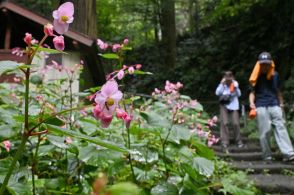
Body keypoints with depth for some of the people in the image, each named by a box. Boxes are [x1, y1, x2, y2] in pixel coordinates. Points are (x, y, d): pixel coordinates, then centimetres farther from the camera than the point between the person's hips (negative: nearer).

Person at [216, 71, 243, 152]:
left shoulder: (235, 83, 1)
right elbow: (217, 93, -13)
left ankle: (239, 141, 13)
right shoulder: (222, 84, -1)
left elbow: (239, 94, -3)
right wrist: (222, 84, -18)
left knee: (236, 123, -4)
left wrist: (235, 87, -17)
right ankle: (225, 142, -2)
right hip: (224, 105, 0)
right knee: (224, 123, -8)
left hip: (233, 105, 0)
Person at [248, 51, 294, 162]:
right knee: (264, 132, -2)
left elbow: (277, 90, 20)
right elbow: (252, 92, 3)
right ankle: (267, 156, 6)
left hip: (274, 105, 2)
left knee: (281, 128, -7)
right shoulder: (256, 77, 3)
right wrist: (251, 103, -14)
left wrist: (281, 103, 18)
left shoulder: (275, 75, 12)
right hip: (261, 107, -2)